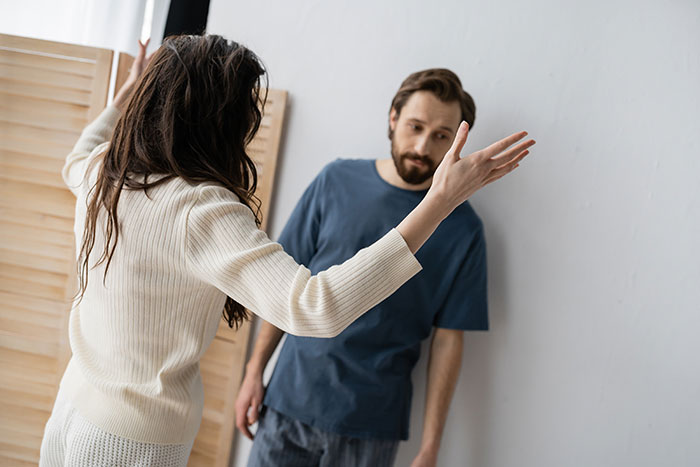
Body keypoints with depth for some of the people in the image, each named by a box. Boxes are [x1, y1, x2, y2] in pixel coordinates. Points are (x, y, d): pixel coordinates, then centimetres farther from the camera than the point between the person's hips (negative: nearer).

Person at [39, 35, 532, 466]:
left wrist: (128, 91, 33)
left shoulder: (102, 171, -5)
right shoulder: (200, 211, -30)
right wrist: (441, 201, -40)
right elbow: (314, 307, -41)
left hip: (72, 407, 8)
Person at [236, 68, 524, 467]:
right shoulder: (337, 181, -2)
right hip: (289, 401, 2)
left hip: (370, 425, -1)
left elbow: (449, 340, -6)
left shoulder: (461, 229, -7)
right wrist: (255, 371, 2)